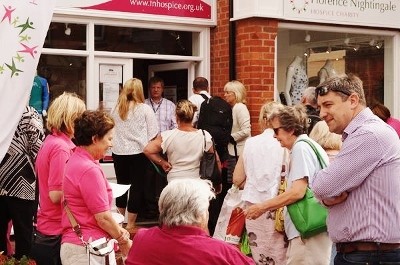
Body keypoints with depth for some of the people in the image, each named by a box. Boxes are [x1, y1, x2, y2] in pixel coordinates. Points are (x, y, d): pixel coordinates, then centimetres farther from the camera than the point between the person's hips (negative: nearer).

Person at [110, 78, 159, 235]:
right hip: (138, 152, -4)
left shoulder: (116, 109, 4)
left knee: (122, 185, 18)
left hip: (118, 152, 4)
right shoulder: (145, 109, -6)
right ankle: (130, 225, 6)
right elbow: (153, 134, -5)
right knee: (137, 186, 4)